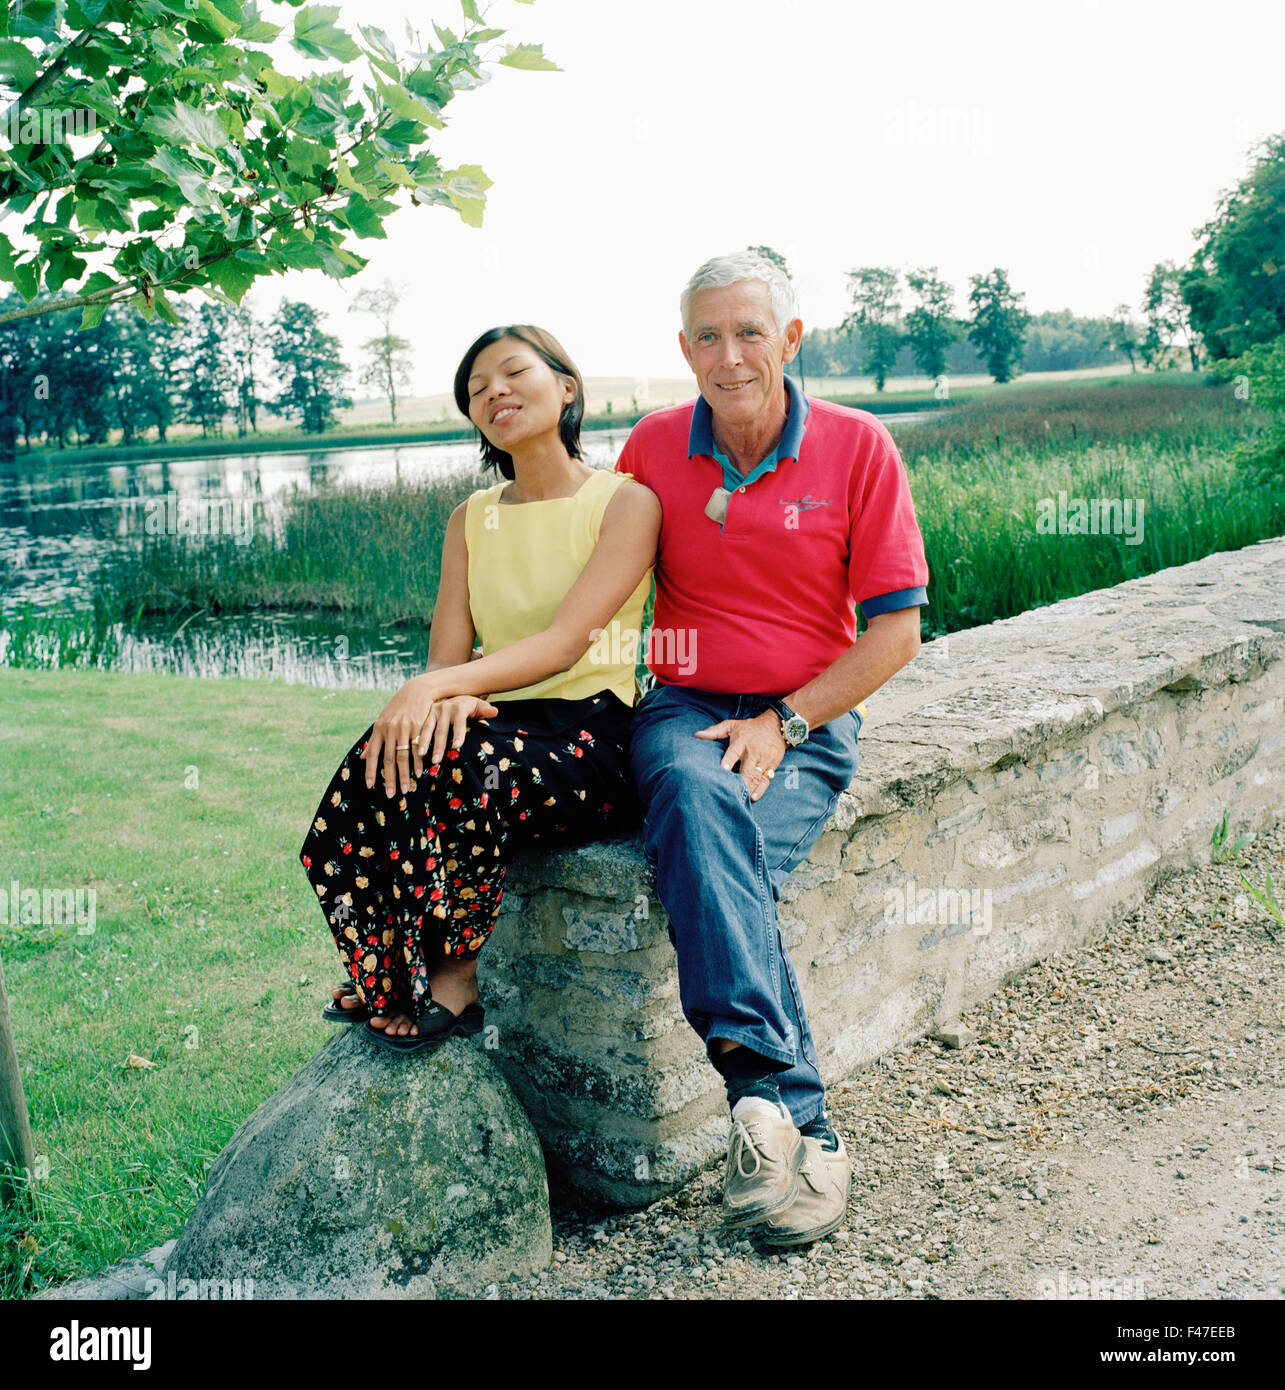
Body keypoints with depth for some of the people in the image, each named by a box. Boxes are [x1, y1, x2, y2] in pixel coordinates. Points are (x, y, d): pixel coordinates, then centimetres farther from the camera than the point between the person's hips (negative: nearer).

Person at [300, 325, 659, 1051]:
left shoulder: (626, 501, -2)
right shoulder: (471, 519, 16)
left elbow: (567, 641, -16)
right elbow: (446, 656, 8)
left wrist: (436, 686, -29)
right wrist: (450, 696, -19)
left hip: (590, 732, -4)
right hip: (498, 720, 5)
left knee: (461, 768, -35)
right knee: (389, 757, -29)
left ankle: (453, 980, -12)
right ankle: (392, 981, -11)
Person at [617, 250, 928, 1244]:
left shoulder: (858, 447, -1)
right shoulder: (652, 449, 7)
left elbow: (896, 632, -2)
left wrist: (783, 723, -12)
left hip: (810, 720, -1)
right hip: (686, 706, 1)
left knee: (715, 854, -33)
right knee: (698, 800, -35)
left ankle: (765, 1112, -32)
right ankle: (798, 1118, -44)